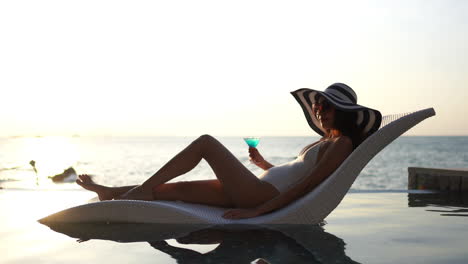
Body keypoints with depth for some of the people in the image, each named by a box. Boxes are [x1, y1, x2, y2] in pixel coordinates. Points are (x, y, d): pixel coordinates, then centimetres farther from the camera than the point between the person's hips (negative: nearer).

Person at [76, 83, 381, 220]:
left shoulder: (342, 143, -5)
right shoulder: (324, 142, 23)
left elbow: (309, 184, -17)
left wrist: (257, 211, -22)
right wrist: (262, 162, 16)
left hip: (265, 196, -8)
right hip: (257, 190, 8)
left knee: (206, 142, -5)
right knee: (176, 189, 5)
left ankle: (144, 188, 3)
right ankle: (110, 193, 14)